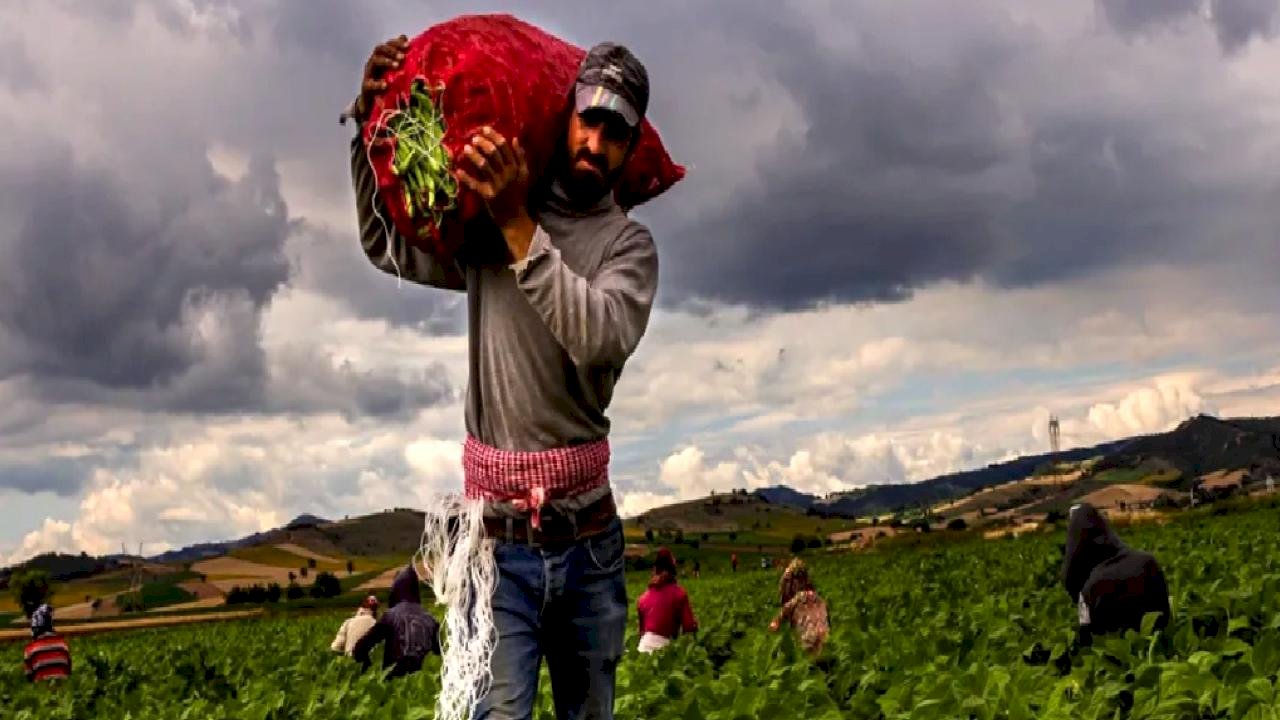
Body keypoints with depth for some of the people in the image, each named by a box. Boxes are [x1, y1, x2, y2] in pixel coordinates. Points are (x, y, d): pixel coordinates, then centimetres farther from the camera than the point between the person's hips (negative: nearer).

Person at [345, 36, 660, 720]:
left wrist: (520, 225, -26)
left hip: (590, 540, 1)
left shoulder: (630, 244, -1)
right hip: (498, 541, 0)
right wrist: (370, 124, 1)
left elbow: (601, 337, -19)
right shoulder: (484, 227, 6)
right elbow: (387, 247, 12)